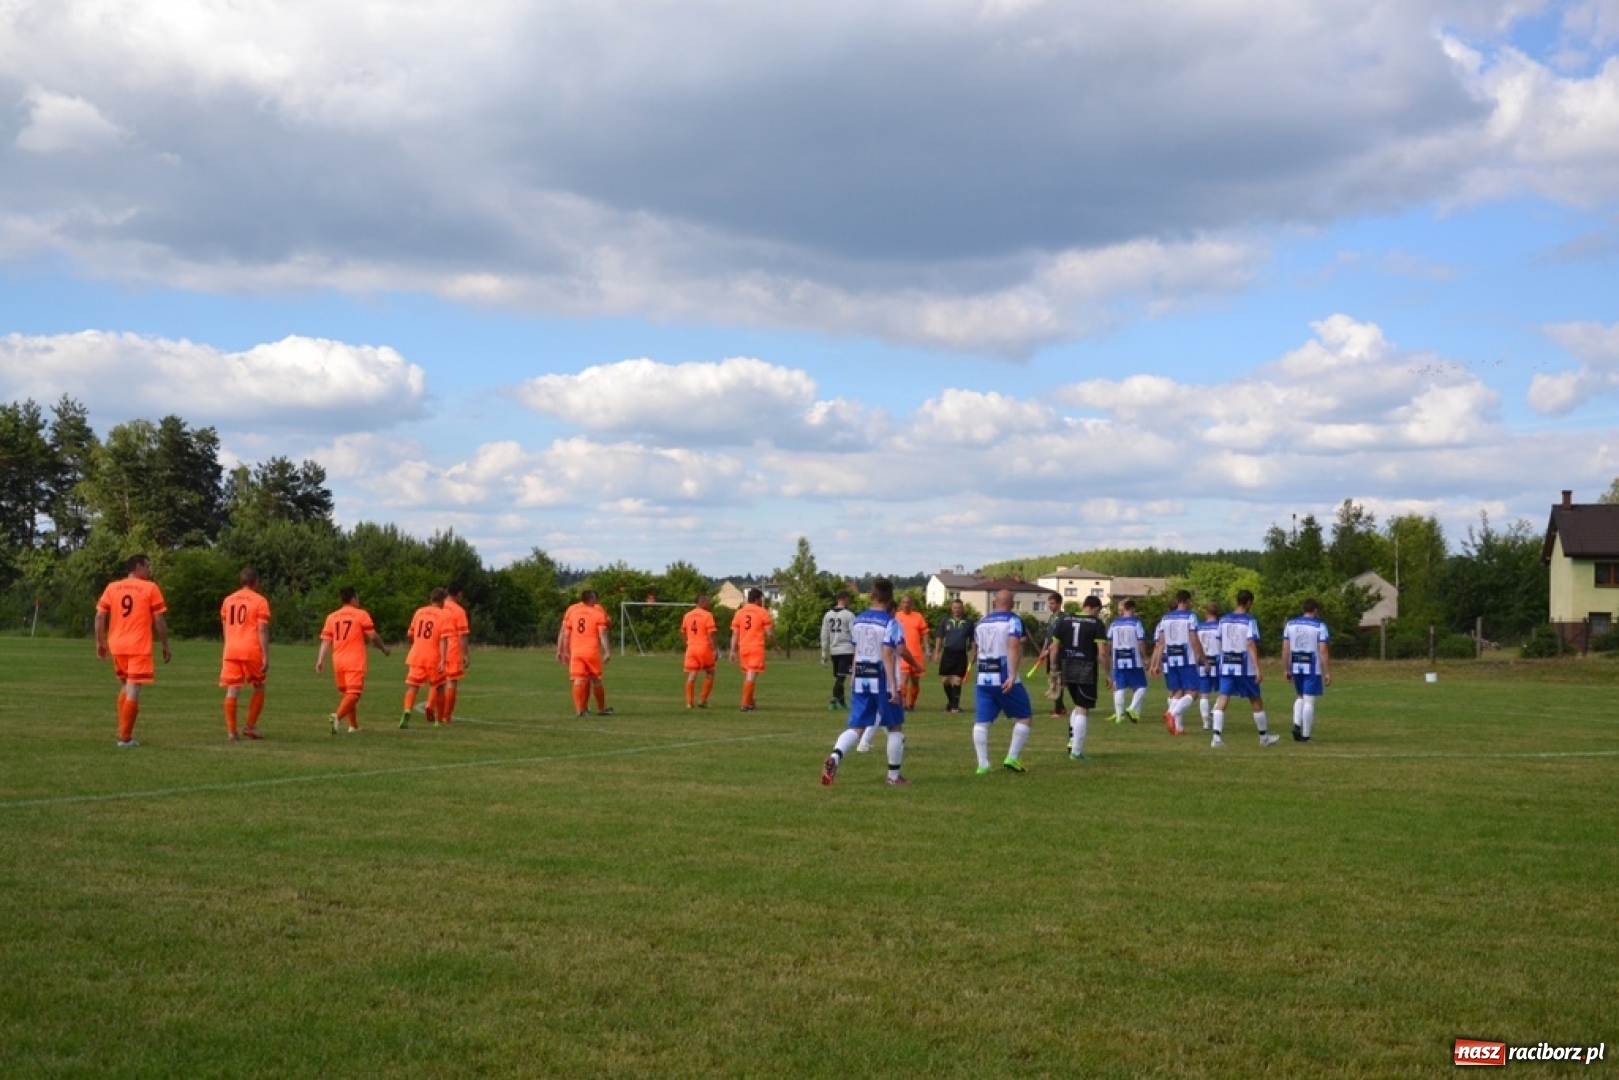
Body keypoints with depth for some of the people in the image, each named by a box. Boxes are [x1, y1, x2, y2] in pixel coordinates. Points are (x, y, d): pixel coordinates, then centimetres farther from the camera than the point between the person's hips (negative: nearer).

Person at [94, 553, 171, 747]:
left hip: (117, 647, 5)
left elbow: (100, 616, 5)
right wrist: (165, 646, 3)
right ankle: (125, 737, -6)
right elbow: (159, 620, -4)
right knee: (133, 690, -4)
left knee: (125, 687, 21)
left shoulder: (111, 588, 9)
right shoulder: (150, 588, -2)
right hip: (140, 647, -5)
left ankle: (123, 730, 20)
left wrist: (100, 643, 12)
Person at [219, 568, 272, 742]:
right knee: (259, 689, 14)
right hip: (252, 651, -3)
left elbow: (225, 628, 19)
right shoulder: (260, 601, -1)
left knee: (232, 691, 1)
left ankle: (231, 731, -4)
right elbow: (262, 630, -8)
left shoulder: (228, 600, 14)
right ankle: (250, 726, 10)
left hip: (231, 650, 4)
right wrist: (266, 656, -9)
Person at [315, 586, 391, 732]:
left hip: (338, 661, 5)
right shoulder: (361, 614, -2)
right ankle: (338, 716, -34)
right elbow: (373, 637, -1)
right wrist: (384, 648, 15)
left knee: (346, 693, 18)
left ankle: (354, 726, 21)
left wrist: (321, 660, 0)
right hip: (355, 661, -5)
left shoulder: (331, 617, 10)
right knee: (353, 694, -10)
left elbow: (325, 640, 4)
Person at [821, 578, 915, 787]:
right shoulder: (891, 623, -12)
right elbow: (887, 655, -20)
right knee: (895, 728, 10)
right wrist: (894, 687, -21)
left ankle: (834, 757, -22)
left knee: (856, 727, 5)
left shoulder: (858, 620, 7)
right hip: (883, 682, -5)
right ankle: (894, 776, 15)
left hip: (861, 681, 5)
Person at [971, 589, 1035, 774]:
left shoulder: (981, 622, 14)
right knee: (1025, 717, 9)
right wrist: (1012, 675, -24)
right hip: (1004, 679, -5)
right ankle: (1012, 758, 3)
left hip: (983, 679, 5)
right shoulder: (1013, 620, -4)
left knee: (981, 722, 6)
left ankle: (983, 765, 1)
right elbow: (1013, 648, -18)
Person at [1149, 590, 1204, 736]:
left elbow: (1161, 643, 10)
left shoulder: (1165, 618, 11)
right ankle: (1173, 713, -25)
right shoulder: (1190, 616, -4)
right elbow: (1194, 641, -11)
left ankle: (1178, 726, 7)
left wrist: (1157, 664, 14)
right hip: (1186, 660, -6)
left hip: (1169, 659, 6)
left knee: (1176, 692, 13)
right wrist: (1203, 659, -4)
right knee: (1192, 693, -2)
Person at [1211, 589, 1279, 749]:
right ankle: (1264, 737, 23)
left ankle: (1216, 737, -15)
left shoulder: (1224, 620, 7)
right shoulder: (1250, 621, -10)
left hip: (1226, 665, 4)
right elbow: (1251, 645, -17)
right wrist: (1258, 668, -19)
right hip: (1245, 667, -4)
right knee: (1256, 701, 11)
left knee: (1223, 700, -1)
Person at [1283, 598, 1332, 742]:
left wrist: (1287, 669, 13)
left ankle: (1296, 725, 1)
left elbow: (1285, 648, 5)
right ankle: (1305, 735, 1)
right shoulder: (1320, 626, -6)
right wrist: (1327, 672, -8)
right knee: (1309, 701, 0)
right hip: (1313, 668, -4)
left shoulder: (1290, 624, 7)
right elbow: (1323, 651, -11)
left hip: (1296, 667, 4)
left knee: (1301, 697, 20)